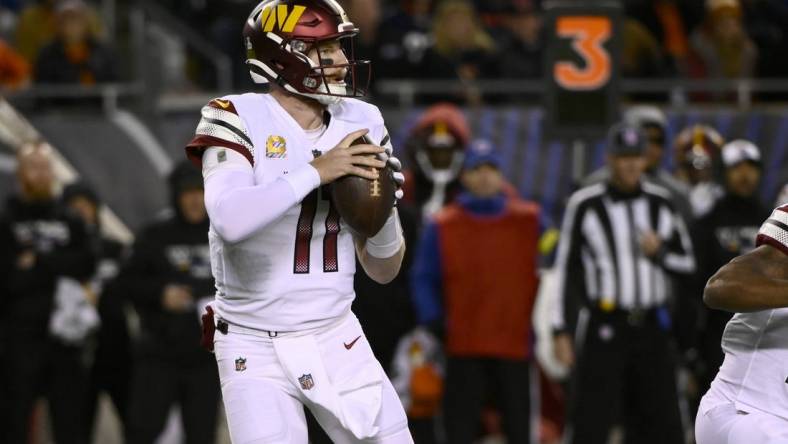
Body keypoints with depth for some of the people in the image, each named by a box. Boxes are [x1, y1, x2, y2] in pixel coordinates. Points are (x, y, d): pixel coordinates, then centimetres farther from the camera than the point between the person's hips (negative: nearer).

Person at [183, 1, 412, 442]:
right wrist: (316, 171, -26)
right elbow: (230, 220, -30)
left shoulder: (361, 124, 5)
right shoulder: (238, 119, -10)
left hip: (337, 340, 5)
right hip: (256, 348, -5)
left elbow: (384, 270, 8)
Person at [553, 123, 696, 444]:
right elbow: (567, 271, -2)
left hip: (653, 330, 4)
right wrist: (562, 331, -6)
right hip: (602, 329, -4)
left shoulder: (661, 203, 9)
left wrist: (659, 251, -8)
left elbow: (687, 263, 14)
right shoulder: (585, 205, -3)